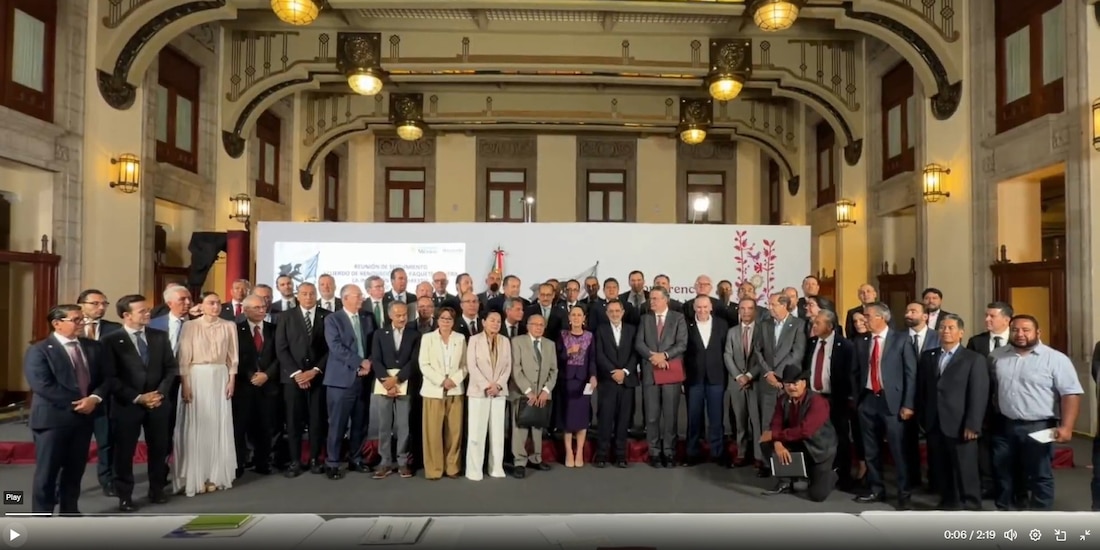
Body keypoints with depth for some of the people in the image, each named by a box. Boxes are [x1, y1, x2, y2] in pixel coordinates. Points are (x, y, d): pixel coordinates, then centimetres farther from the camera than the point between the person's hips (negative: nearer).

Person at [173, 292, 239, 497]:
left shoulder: (229, 326, 4)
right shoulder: (190, 326, -2)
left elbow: (232, 357, 7)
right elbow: (184, 358, -4)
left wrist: (232, 380, 0)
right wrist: (184, 385, -9)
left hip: (220, 378, 2)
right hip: (196, 377, -2)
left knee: (219, 426, 5)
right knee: (195, 427, 1)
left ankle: (215, 475, 16)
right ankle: (194, 477, 11)